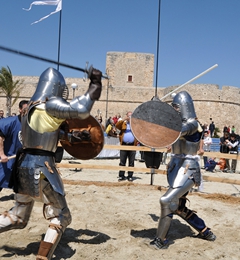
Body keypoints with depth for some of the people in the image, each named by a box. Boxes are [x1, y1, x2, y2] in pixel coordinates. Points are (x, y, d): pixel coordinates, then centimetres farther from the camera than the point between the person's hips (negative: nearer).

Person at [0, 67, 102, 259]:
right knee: (61, 217, 8)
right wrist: (95, 84, -11)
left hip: (24, 166, 8)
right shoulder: (50, 104, -12)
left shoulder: (32, 107, 14)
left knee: (18, 218, 22)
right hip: (41, 168, -8)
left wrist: (73, 136, 21)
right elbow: (81, 110, -22)